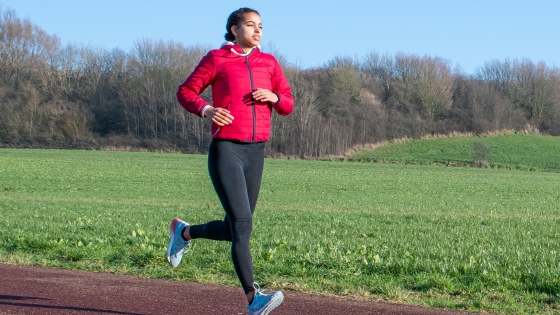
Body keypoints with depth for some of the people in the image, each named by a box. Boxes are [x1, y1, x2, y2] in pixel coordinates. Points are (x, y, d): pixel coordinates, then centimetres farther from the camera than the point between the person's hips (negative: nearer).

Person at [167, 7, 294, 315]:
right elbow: (185, 93, 4)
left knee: (233, 229, 13)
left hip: (255, 153, 6)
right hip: (225, 150, -6)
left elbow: (288, 105, 14)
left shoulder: (268, 62, 12)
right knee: (242, 224, -19)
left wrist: (274, 97, -9)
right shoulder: (216, 59, 0)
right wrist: (207, 110, -16)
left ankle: (183, 232, 40)